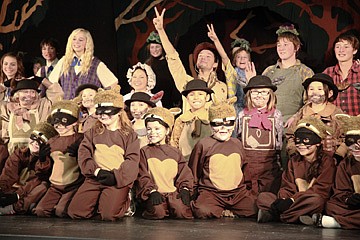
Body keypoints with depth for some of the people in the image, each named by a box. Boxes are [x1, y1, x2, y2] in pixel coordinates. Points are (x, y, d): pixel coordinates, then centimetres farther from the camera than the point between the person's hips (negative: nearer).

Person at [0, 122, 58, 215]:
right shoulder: (19, 153, 10)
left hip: (30, 196, -3)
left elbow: (35, 182, -16)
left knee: (44, 184, -31)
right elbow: (8, 175, -3)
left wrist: (17, 195, -31)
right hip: (11, 191, 3)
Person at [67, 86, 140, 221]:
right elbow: (83, 154, 4)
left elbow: (132, 161, -2)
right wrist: (96, 171, -12)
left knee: (108, 215, -25)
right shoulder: (93, 133, 16)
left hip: (118, 180, -3)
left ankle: (123, 202, 9)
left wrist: (115, 176, -16)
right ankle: (98, 201, 15)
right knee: (75, 212, -14)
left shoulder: (129, 135, 8)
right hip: (94, 179, 3)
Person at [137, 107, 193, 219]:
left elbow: (185, 173, 13)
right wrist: (151, 191, -14)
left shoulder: (175, 152, 17)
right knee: (157, 211, -31)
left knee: (181, 211, -26)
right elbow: (142, 176, 0)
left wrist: (185, 189, -4)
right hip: (155, 193, -2)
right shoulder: (144, 152, 10)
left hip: (174, 192, 2)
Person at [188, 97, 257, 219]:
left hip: (237, 192, 4)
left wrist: (242, 188, 22)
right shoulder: (203, 144, 2)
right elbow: (193, 173, 9)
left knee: (255, 208, -21)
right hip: (211, 192, -4)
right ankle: (222, 212, -3)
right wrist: (193, 194, 8)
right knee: (203, 211, -35)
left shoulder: (237, 143, 14)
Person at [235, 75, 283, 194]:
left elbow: (280, 143, 8)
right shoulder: (242, 115, 8)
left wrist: (279, 163, 4)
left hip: (269, 162, -1)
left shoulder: (276, 115, 5)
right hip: (246, 163, 1)